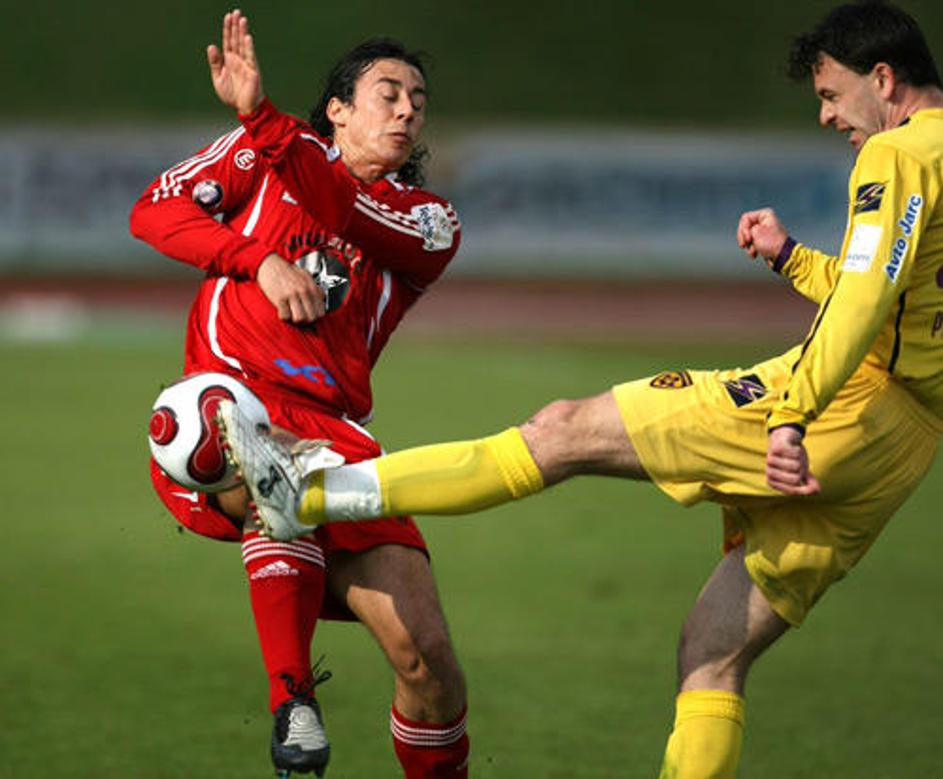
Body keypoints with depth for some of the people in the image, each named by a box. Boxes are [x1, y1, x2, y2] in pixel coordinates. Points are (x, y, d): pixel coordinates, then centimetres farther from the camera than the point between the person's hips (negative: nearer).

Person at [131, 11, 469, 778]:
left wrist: (259, 114, -16)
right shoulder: (264, 154, 16)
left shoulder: (431, 220, 16)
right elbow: (157, 210, 7)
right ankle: (292, 701, -31)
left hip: (332, 429, 3)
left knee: (426, 653, -13)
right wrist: (261, 259, -6)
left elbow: (344, 211, -5)